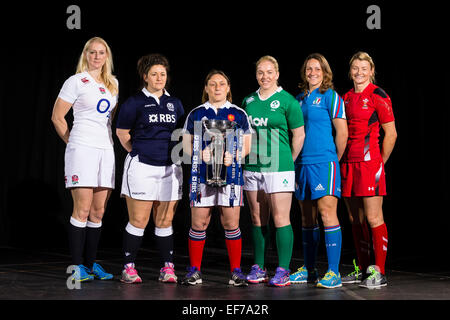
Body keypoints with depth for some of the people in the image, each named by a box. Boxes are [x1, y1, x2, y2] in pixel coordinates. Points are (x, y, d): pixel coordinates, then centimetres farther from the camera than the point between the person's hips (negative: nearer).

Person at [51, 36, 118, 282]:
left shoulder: (113, 84, 16)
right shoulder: (76, 81, -1)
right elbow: (57, 117, 0)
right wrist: (72, 142, 1)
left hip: (106, 149, 6)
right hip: (83, 149, -6)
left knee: (98, 211, 7)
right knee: (82, 209, -8)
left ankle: (90, 263, 15)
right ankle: (76, 266, -2)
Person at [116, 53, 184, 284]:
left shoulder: (175, 103, 14)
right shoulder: (134, 103, 0)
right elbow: (122, 133, 6)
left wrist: (173, 153, 14)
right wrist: (139, 152, 9)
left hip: (170, 169, 4)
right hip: (142, 167, -4)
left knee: (165, 222, 7)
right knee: (138, 221, -3)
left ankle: (167, 267, 12)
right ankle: (129, 267, 5)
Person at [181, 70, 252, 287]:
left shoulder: (239, 114, 11)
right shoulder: (196, 114, 12)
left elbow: (247, 146, 10)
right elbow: (186, 145, 13)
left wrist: (234, 156, -9)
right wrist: (200, 153, -7)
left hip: (230, 175, 0)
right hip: (201, 174, 1)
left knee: (231, 223, 0)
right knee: (198, 223, 0)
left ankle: (236, 271, 10)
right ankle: (194, 270, 11)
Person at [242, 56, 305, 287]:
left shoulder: (287, 101, -3)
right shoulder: (249, 100, 12)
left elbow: (299, 134, 0)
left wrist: (288, 161, 1)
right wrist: (246, 155, 13)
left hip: (278, 168, -5)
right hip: (251, 167, 5)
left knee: (281, 219, -6)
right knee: (257, 219, 10)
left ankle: (283, 270, 0)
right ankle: (258, 268, 17)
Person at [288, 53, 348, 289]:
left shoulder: (331, 97, -2)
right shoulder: (299, 99, 16)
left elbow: (342, 132, -5)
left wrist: (335, 160, 0)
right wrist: (295, 158, 14)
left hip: (324, 162, -7)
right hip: (302, 164, 7)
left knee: (327, 212, -14)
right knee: (307, 217, 11)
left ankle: (334, 273, -11)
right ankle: (309, 270, 20)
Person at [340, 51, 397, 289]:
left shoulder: (378, 96, -4)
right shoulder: (346, 97, 15)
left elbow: (391, 134, -4)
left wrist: (379, 163, -3)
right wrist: (342, 161, 11)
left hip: (369, 162, -7)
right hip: (348, 163, 7)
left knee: (373, 218, -6)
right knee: (355, 219, 11)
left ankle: (379, 273, 0)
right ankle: (363, 270, 20)